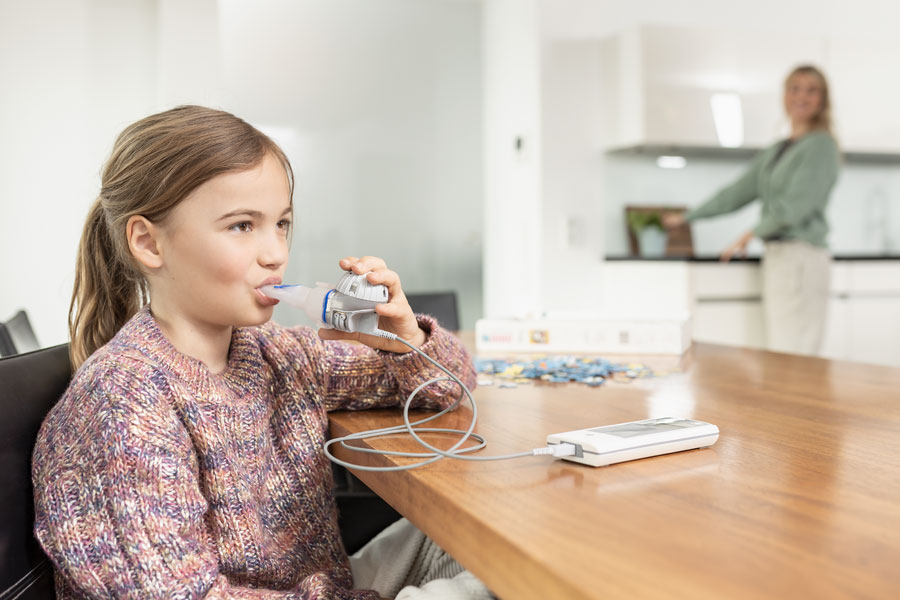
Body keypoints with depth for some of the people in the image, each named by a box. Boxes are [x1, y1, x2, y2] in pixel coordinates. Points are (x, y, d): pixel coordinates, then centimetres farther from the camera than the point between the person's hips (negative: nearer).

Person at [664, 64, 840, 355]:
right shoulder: (775, 151, 20)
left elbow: (797, 204, -12)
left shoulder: (821, 146, -2)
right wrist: (687, 217, 25)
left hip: (802, 257, -7)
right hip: (776, 255, 7)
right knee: (778, 355, 4)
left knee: (791, 360, -12)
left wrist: (751, 234, -6)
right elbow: (739, 191, 24)